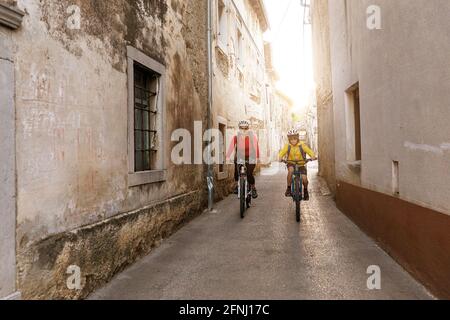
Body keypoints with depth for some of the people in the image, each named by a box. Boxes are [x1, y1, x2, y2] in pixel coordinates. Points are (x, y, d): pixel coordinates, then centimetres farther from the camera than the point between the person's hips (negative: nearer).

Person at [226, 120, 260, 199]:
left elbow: (256, 147, -21)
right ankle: (237, 185, 17)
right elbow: (231, 147, -18)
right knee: (236, 172, -11)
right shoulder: (236, 137, -10)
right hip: (239, 157, 2)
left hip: (250, 158, -2)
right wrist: (227, 158, -30)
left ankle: (254, 189, 9)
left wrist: (257, 158, -34)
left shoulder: (253, 136, -13)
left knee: (249, 174, -14)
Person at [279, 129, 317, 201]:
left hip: (301, 164, 0)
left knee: (304, 178, -18)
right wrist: (281, 157, -37)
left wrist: (313, 156, -38)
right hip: (291, 164, 0)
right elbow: (282, 152, -15)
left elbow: (310, 151, -16)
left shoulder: (302, 145, -12)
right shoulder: (287, 146, -9)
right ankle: (289, 188, -19)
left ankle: (305, 190, 16)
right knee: (291, 170, -34)